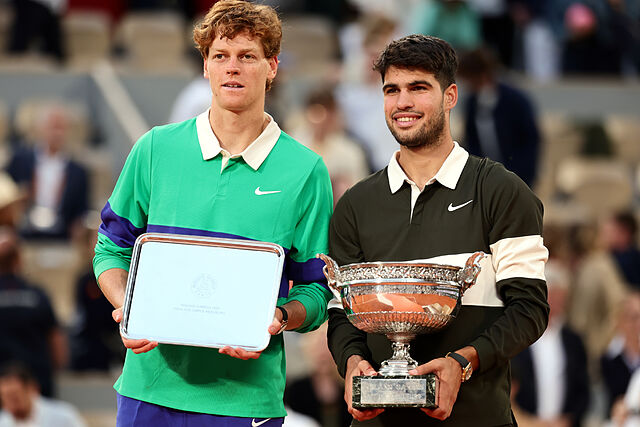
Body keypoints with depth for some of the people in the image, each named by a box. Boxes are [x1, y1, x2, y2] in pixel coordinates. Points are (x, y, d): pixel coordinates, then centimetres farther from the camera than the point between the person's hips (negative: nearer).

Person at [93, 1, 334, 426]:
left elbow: (315, 291, 3)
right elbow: (112, 250, 12)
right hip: (151, 382, 1)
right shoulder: (156, 149, 5)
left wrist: (279, 319, -17)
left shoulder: (304, 171, 1)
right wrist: (126, 308, -7)